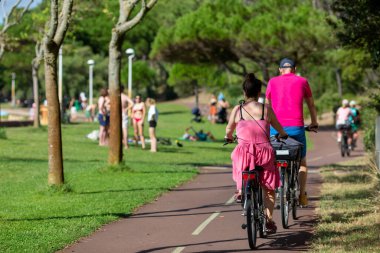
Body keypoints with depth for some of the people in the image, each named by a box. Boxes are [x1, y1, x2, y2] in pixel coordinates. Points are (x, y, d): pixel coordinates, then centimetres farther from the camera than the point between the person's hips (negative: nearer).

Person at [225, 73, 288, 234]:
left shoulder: (237, 110, 2)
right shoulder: (266, 109, 2)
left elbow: (229, 130, 17)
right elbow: (278, 128, 20)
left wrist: (228, 138, 41)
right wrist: (283, 135, 43)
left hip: (244, 152, 0)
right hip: (264, 151, 0)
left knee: (237, 157, 36)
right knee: (269, 187, 15)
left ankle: (240, 190, 23)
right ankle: (269, 219, 4)